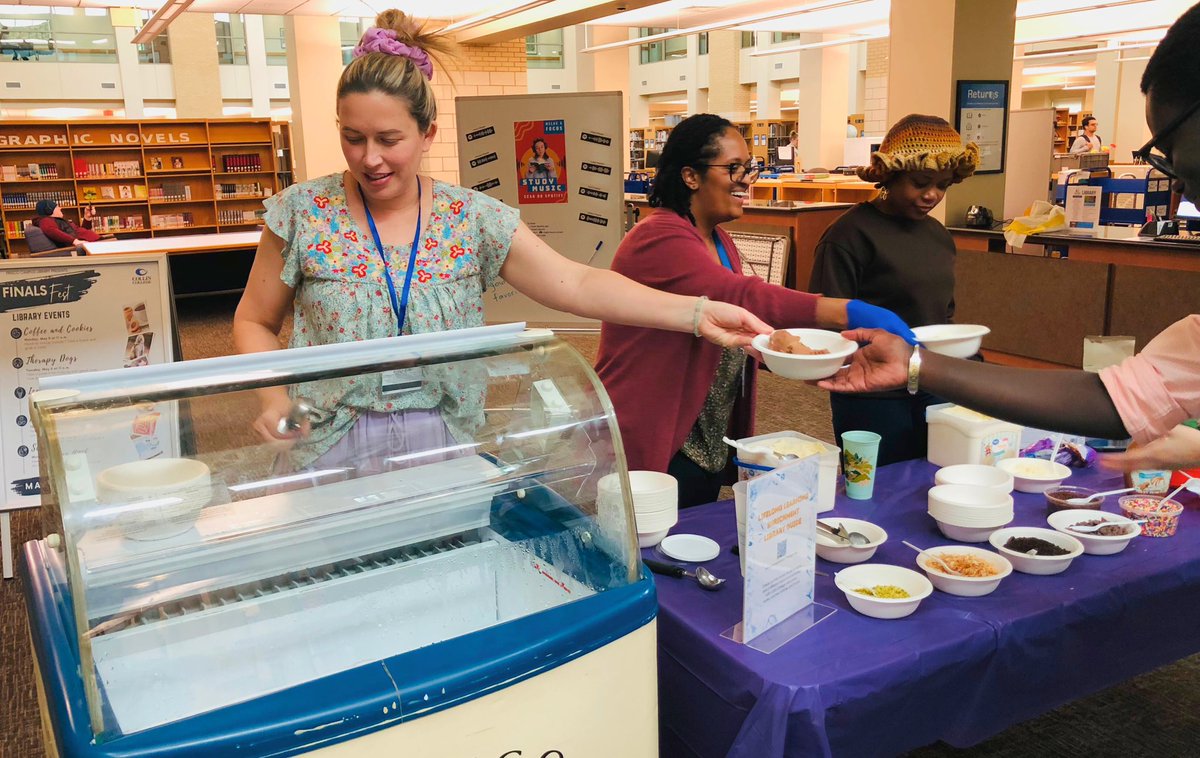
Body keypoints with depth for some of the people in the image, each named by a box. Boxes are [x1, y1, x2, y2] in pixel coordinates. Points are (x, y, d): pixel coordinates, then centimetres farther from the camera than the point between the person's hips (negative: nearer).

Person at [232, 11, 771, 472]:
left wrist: (698, 314, -21)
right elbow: (255, 322, 5)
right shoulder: (303, 213, -5)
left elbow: (575, 284, -11)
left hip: (444, 454, 1)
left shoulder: (473, 219, -4)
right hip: (335, 454, 0)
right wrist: (274, 395, -15)